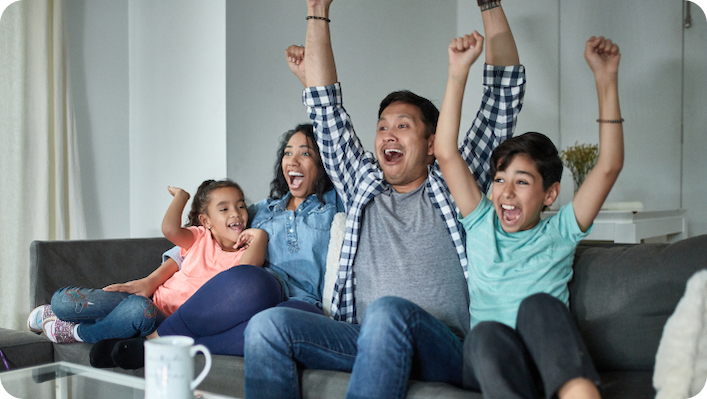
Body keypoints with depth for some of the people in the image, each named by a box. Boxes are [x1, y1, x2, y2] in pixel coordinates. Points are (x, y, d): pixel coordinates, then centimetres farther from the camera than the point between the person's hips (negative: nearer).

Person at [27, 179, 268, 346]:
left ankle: (76, 332, -10)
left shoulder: (241, 255, -2)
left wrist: (259, 236, -23)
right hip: (152, 297, 3)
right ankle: (56, 311, 25)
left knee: (141, 309, -40)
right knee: (63, 300, -15)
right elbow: (169, 229, -17)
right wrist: (181, 196, -3)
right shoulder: (201, 237, 3)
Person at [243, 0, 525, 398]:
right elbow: (326, 106, 22)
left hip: (443, 347, -3)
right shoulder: (364, 187, 23)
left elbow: (505, 93, 13)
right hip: (362, 341, 4)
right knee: (268, 324, -22)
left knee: (388, 311, -38)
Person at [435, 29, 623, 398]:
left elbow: (609, 166, 4)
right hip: (488, 362, 0)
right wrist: (458, 71, 2)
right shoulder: (481, 224, 16)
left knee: (538, 305, -32)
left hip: (549, 364, 0)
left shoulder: (559, 233, 13)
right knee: (487, 333, -34)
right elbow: (446, 154, 7)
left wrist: (606, 78, -2)